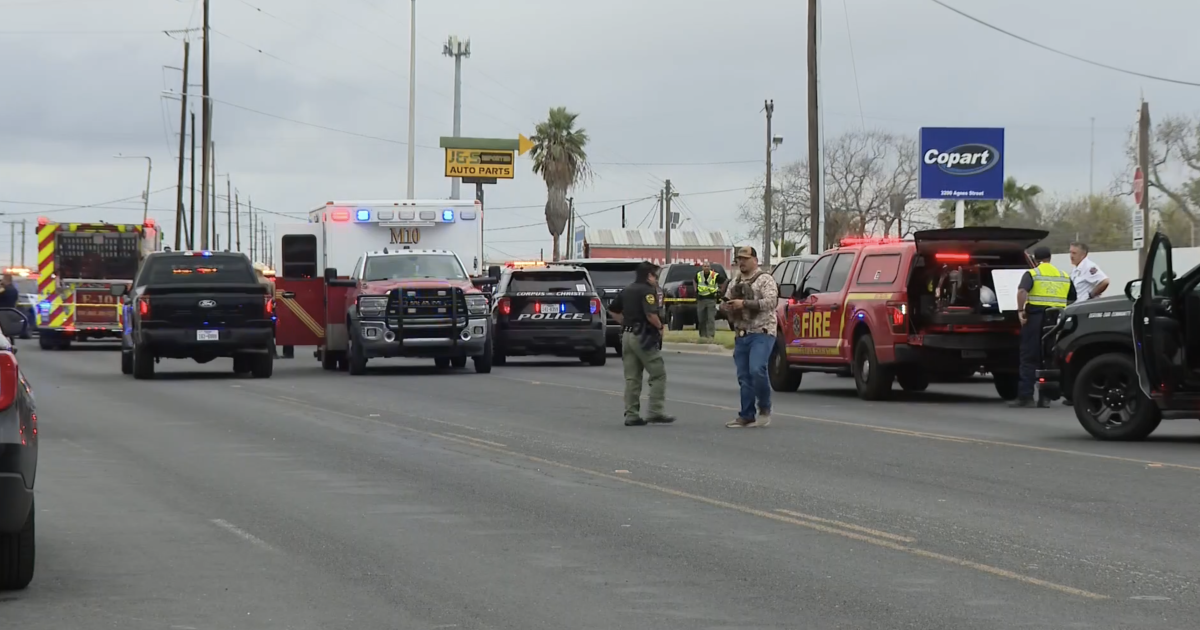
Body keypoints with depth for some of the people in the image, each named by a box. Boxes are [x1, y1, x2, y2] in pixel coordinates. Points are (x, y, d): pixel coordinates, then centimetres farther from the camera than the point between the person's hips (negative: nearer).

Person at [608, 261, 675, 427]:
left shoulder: (627, 291, 14)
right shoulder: (648, 290, -11)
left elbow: (613, 310, 22)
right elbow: (651, 314, -24)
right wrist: (660, 327, -8)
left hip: (627, 336, 8)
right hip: (643, 337, -8)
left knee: (632, 378, 9)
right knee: (658, 375, -1)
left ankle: (631, 415, 6)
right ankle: (656, 412, -6)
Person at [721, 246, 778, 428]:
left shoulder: (765, 279, -2)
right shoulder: (735, 283, 19)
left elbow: (770, 301, -16)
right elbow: (727, 304, 25)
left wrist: (744, 304, -21)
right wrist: (726, 307, 0)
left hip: (761, 333, -7)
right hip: (741, 335, 7)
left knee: (757, 369, -21)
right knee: (744, 377, 5)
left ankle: (764, 409, -4)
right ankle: (746, 416, 9)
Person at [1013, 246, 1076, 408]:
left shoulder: (1032, 274, 0)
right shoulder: (1064, 276, 14)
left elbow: (1022, 291, -19)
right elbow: (1072, 300, 14)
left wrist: (1020, 311, -15)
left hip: (1035, 317, -4)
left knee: (1029, 358, 0)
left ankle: (1026, 396, -5)